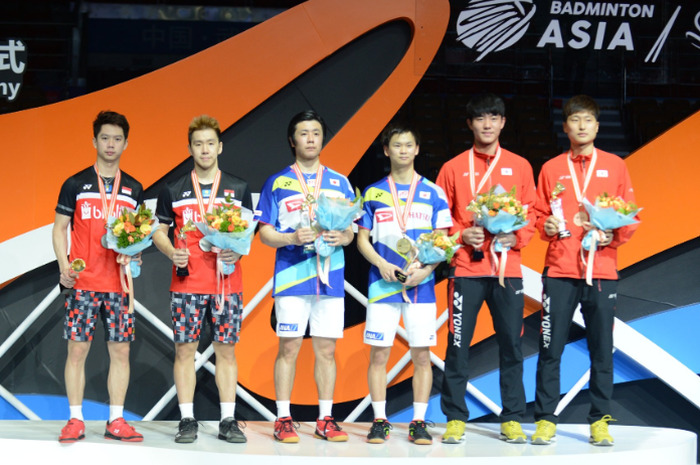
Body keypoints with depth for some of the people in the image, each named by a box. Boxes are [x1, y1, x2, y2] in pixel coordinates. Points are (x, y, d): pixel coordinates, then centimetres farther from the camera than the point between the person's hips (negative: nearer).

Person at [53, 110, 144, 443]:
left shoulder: (133, 189, 12)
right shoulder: (75, 184, 5)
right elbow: (60, 228, 5)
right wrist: (64, 265, -8)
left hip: (120, 282, 2)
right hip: (82, 282, -2)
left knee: (120, 350, 2)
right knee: (77, 349, -2)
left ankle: (116, 421, 9)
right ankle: (75, 420, 7)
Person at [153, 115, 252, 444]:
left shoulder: (238, 189, 9)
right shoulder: (174, 190, 7)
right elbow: (159, 231, 10)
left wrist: (238, 252, -10)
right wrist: (172, 253, -10)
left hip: (228, 280, 0)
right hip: (186, 283, 0)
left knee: (226, 350, 3)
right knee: (185, 349, 0)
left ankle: (228, 421, 8)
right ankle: (187, 421, 8)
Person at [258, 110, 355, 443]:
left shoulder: (339, 182, 13)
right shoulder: (277, 183, 6)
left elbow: (351, 230, 13)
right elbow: (265, 232, 3)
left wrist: (342, 237, -9)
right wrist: (291, 238, -15)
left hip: (330, 277, 2)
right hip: (292, 276, -2)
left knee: (326, 349, 4)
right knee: (289, 347, -2)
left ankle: (325, 419, 12)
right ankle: (283, 419, 6)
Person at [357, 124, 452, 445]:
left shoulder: (433, 193, 5)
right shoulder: (373, 193, 8)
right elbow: (362, 238, 8)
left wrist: (426, 269, -12)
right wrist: (382, 264, -9)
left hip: (421, 284, 0)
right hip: (383, 284, 0)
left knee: (421, 354, 1)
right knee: (379, 353, 1)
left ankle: (419, 422, 10)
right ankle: (380, 421, 11)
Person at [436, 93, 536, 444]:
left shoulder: (520, 166, 11)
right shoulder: (453, 168, 8)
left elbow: (531, 214, 10)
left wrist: (515, 237, -8)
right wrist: (461, 235, -9)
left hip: (507, 267, 1)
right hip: (466, 268, -1)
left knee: (511, 344, 2)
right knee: (458, 344, -2)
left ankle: (512, 420, 11)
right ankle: (455, 419, 8)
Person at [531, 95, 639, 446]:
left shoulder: (615, 166, 10)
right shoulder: (551, 168, 11)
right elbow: (539, 213, 14)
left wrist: (614, 236, -8)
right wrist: (546, 226, -7)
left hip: (602, 270, 0)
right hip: (560, 270, 0)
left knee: (602, 349, 2)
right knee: (551, 348, -2)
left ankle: (600, 421, 10)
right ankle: (545, 419, 6)